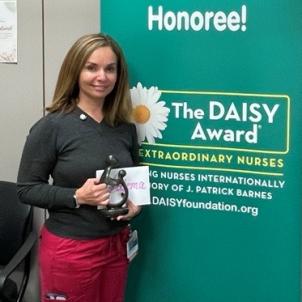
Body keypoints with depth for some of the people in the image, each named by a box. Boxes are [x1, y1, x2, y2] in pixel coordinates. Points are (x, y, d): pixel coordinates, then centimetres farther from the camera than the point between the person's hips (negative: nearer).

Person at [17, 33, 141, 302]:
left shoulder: (125, 127, 3)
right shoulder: (52, 126, -12)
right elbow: (27, 189, -10)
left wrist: (136, 204, -4)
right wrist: (77, 196, -22)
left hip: (116, 245, 5)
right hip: (69, 250, -5)